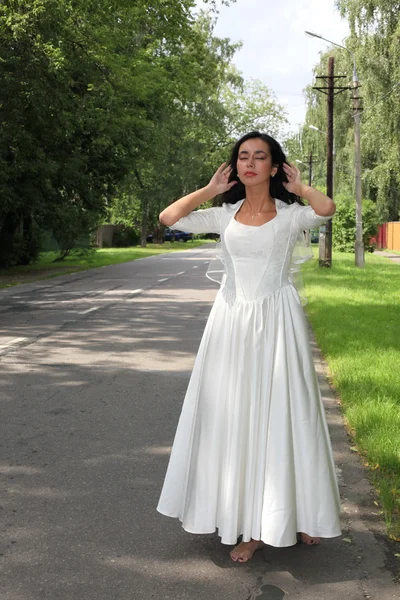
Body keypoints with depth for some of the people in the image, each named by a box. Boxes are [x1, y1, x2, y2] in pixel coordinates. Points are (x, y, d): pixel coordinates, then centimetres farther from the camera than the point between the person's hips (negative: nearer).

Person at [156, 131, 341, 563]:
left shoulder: (290, 214, 2)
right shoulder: (226, 215, 9)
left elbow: (326, 209, -20)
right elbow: (169, 217, 1)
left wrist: (297, 187, -2)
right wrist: (211, 188, 6)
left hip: (276, 321, -3)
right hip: (232, 320, 3)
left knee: (281, 413, 3)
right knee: (235, 416, 4)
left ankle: (295, 514, 20)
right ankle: (253, 525, 15)